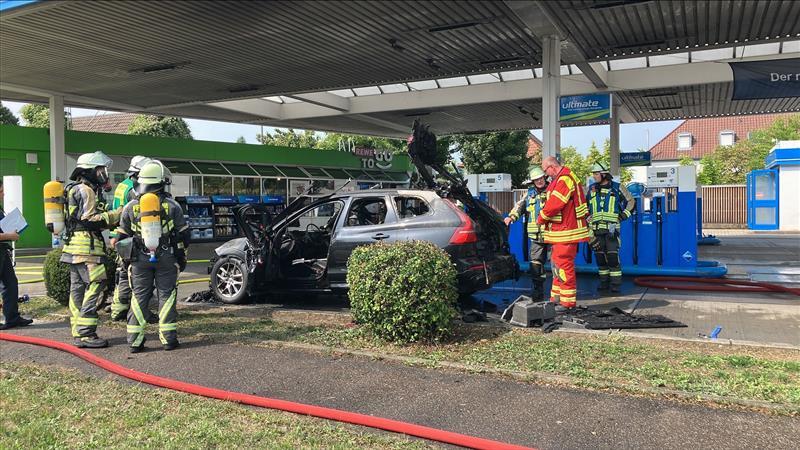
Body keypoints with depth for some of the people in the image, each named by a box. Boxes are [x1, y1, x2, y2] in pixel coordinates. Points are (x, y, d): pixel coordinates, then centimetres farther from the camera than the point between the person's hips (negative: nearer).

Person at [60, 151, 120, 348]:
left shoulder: (77, 190, 23)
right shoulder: (86, 191, -10)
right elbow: (90, 220, -18)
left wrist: (111, 217, 14)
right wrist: (116, 215, -14)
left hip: (74, 246, 11)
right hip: (86, 245, -11)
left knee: (78, 289, 10)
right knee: (95, 286, -11)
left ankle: (79, 333, 15)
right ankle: (85, 334, -12)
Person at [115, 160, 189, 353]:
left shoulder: (130, 207, 1)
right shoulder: (172, 206, -3)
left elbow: (122, 237, 7)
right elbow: (183, 235, 1)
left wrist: (127, 258, 18)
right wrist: (181, 258, 12)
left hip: (140, 259, 1)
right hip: (166, 258, -1)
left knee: (139, 297, 8)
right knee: (166, 296, 5)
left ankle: (135, 341, 9)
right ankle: (168, 339, 5)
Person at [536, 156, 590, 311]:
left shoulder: (565, 180, -17)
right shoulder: (560, 179, 18)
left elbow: (554, 204, -21)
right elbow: (551, 202, 18)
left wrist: (541, 218, -7)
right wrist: (545, 218, 4)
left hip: (566, 230, -11)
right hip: (560, 230, 11)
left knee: (564, 264, -8)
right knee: (557, 263, 16)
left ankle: (568, 301, -2)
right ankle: (557, 298, 26)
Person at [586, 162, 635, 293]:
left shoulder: (617, 188, 3)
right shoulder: (591, 189, 10)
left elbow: (631, 202, 12)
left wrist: (623, 216, -1)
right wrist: (587, 227, 11)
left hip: (611, 228, -3)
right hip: (596, 229, 3)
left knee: (613, 256, -9)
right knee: (600, 256, 5)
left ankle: (616, 284, -1)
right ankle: (604, 282, 17)